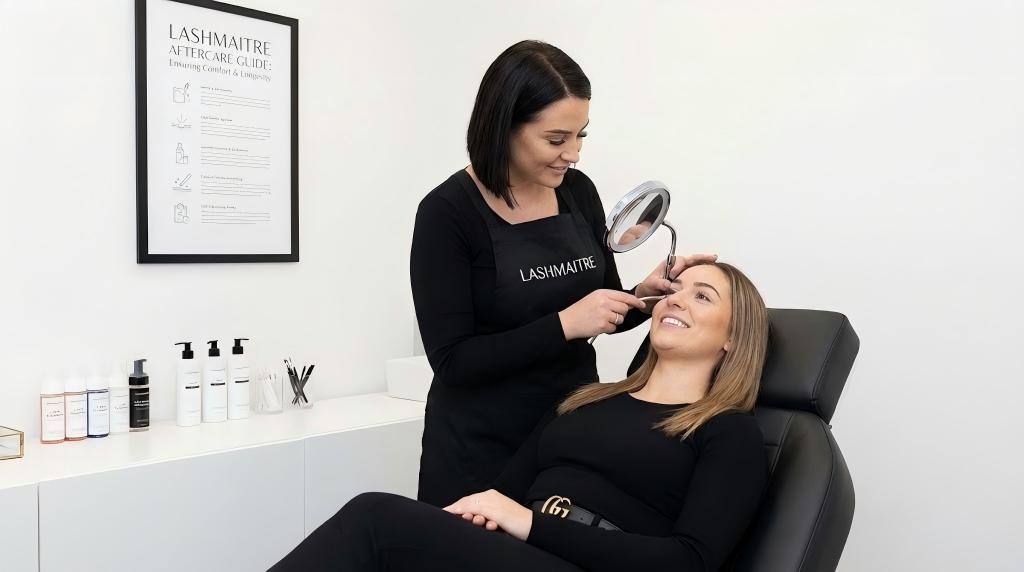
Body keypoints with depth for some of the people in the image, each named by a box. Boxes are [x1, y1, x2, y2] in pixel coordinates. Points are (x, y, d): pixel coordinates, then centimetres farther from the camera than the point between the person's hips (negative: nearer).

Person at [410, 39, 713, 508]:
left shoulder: (578, 192, -1)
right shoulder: (448, 212, -17)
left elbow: (601, 310, 9)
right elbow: (452, 361, -19)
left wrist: (647, 294, -11)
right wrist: (564, 325, -26)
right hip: (482, 447, -5)